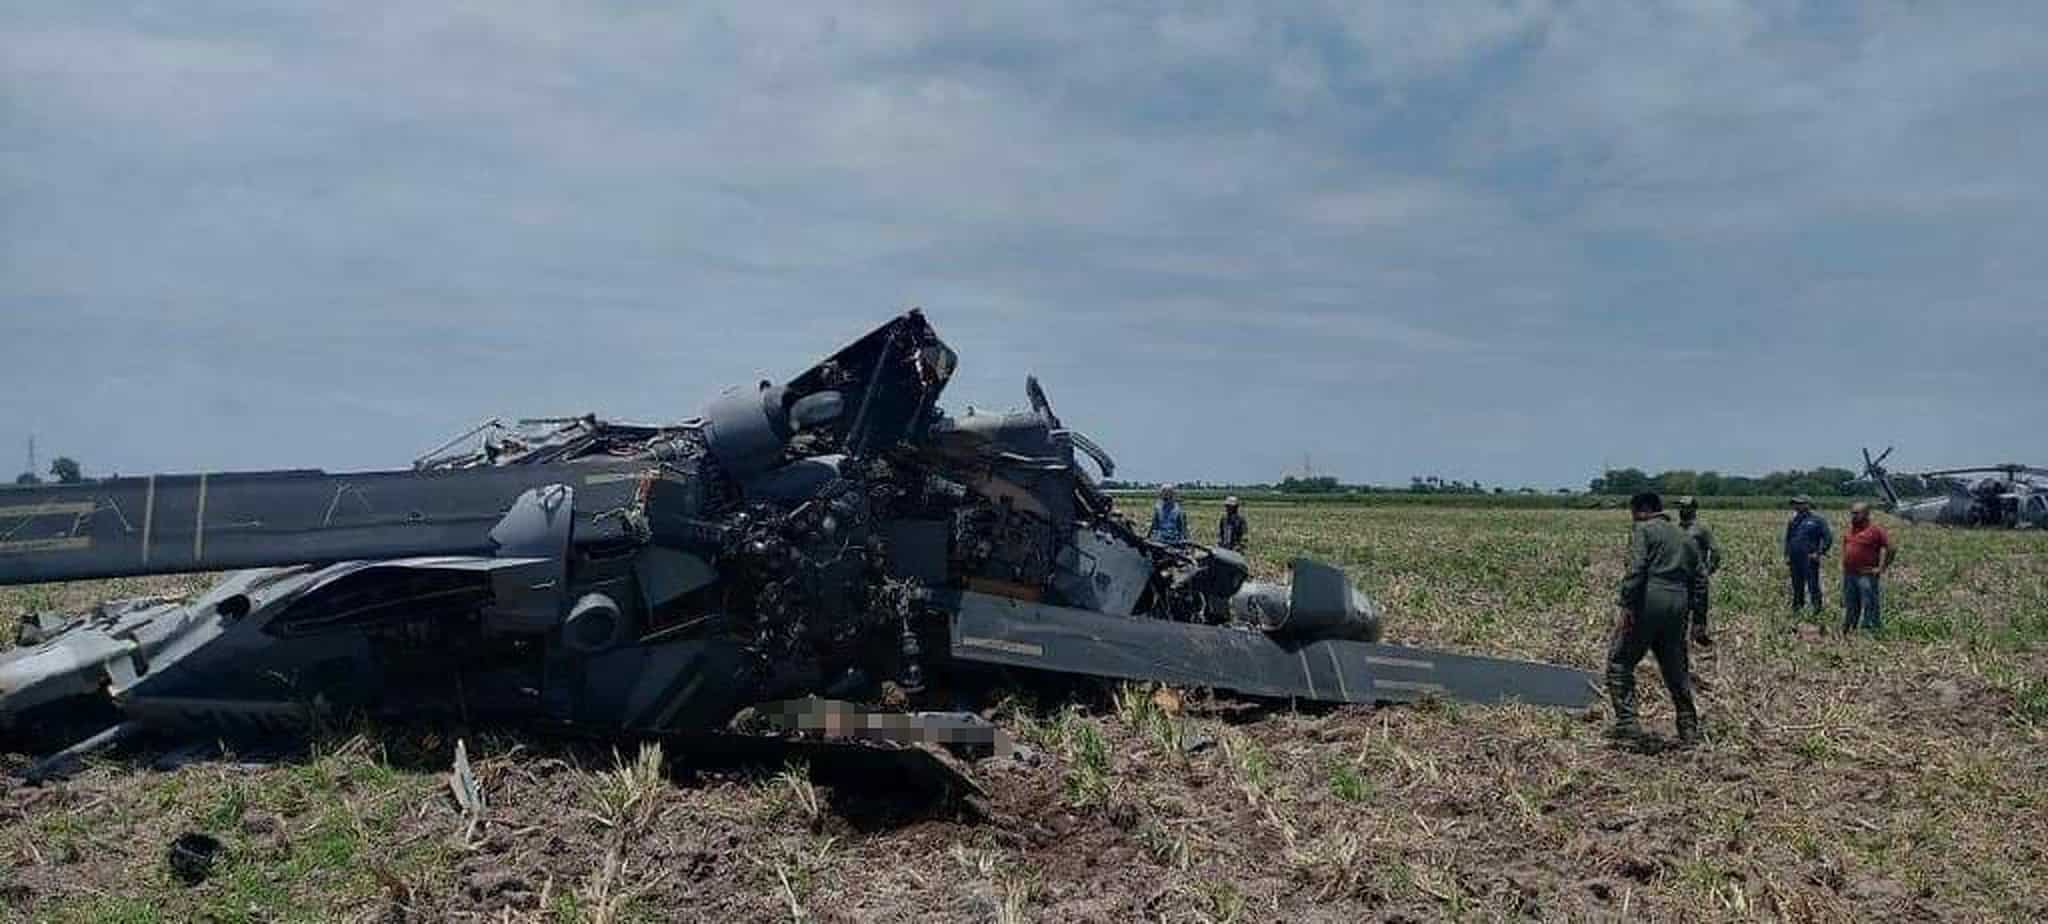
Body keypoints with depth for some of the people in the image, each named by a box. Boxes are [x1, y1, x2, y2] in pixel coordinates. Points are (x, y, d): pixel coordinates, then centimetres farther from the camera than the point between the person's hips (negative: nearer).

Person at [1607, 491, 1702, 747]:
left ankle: (1627, 721, -8)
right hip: (1678, 606, 7)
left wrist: (1625, 604, -18)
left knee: (1619, 661, 1)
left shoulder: (1643, 530, 1)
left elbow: (1636, 568, -15)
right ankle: (1689, 730, 19)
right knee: (1676, 670, 15)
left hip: (1647, 602, -7)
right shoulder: (1686, 539, 23)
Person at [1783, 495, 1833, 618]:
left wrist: (1819, 553, -10)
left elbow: (1828, 538, -5)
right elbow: (1787, 539, 24)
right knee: (1797, 588, 13)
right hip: (1795, 561, 6)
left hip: (1810, 561, -6)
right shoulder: (1793, 521, 16)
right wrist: (1787, 555, 14)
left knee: (1813, 588, -6)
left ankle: (1817, 613, -4)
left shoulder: (1817, 521, -2)